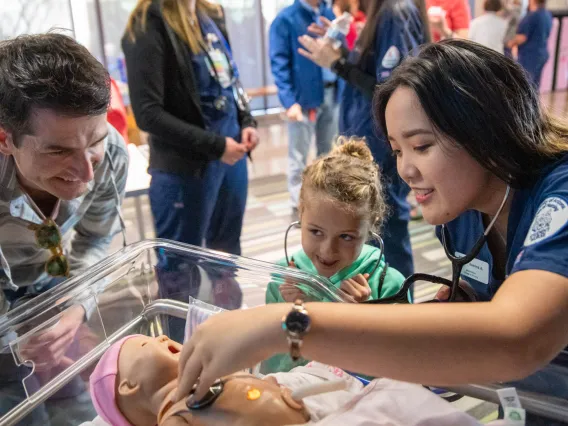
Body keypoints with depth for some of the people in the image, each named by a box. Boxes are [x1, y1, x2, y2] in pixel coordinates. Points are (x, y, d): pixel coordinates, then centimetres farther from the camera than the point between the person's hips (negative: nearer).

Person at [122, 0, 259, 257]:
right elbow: (148, 114, -18)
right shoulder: (149, 25, -14)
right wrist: (215, 145, -19)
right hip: (187, 167, -7)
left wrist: (246, 121, 2)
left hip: (232, 155, 8)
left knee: (228, 253, 20)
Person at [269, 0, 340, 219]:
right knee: (299, 155, 5)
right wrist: (289, 101, -20)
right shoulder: (286, 19, -6)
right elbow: (279, 63, -11)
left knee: (328, 151, 16)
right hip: (304, 97, -5)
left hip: (332, 93, 6)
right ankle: (299, 205, 16)